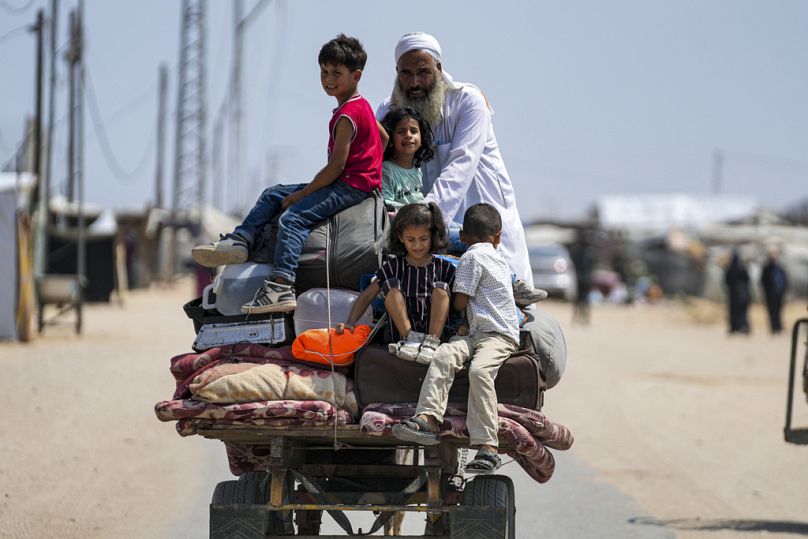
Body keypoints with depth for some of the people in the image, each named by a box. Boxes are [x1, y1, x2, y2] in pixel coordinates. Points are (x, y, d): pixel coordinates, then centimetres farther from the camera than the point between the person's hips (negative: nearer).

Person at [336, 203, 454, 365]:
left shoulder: (444, 268, 7)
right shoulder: (393, 267, 8)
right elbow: (367, 295, 5)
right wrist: (350, 322, -8)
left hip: (434, 330, 0)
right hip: (401, 332, 0)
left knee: (440, 288, -18)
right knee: (391, 285, -15)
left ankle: (431, 343, -32)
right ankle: (410, 339, -27)